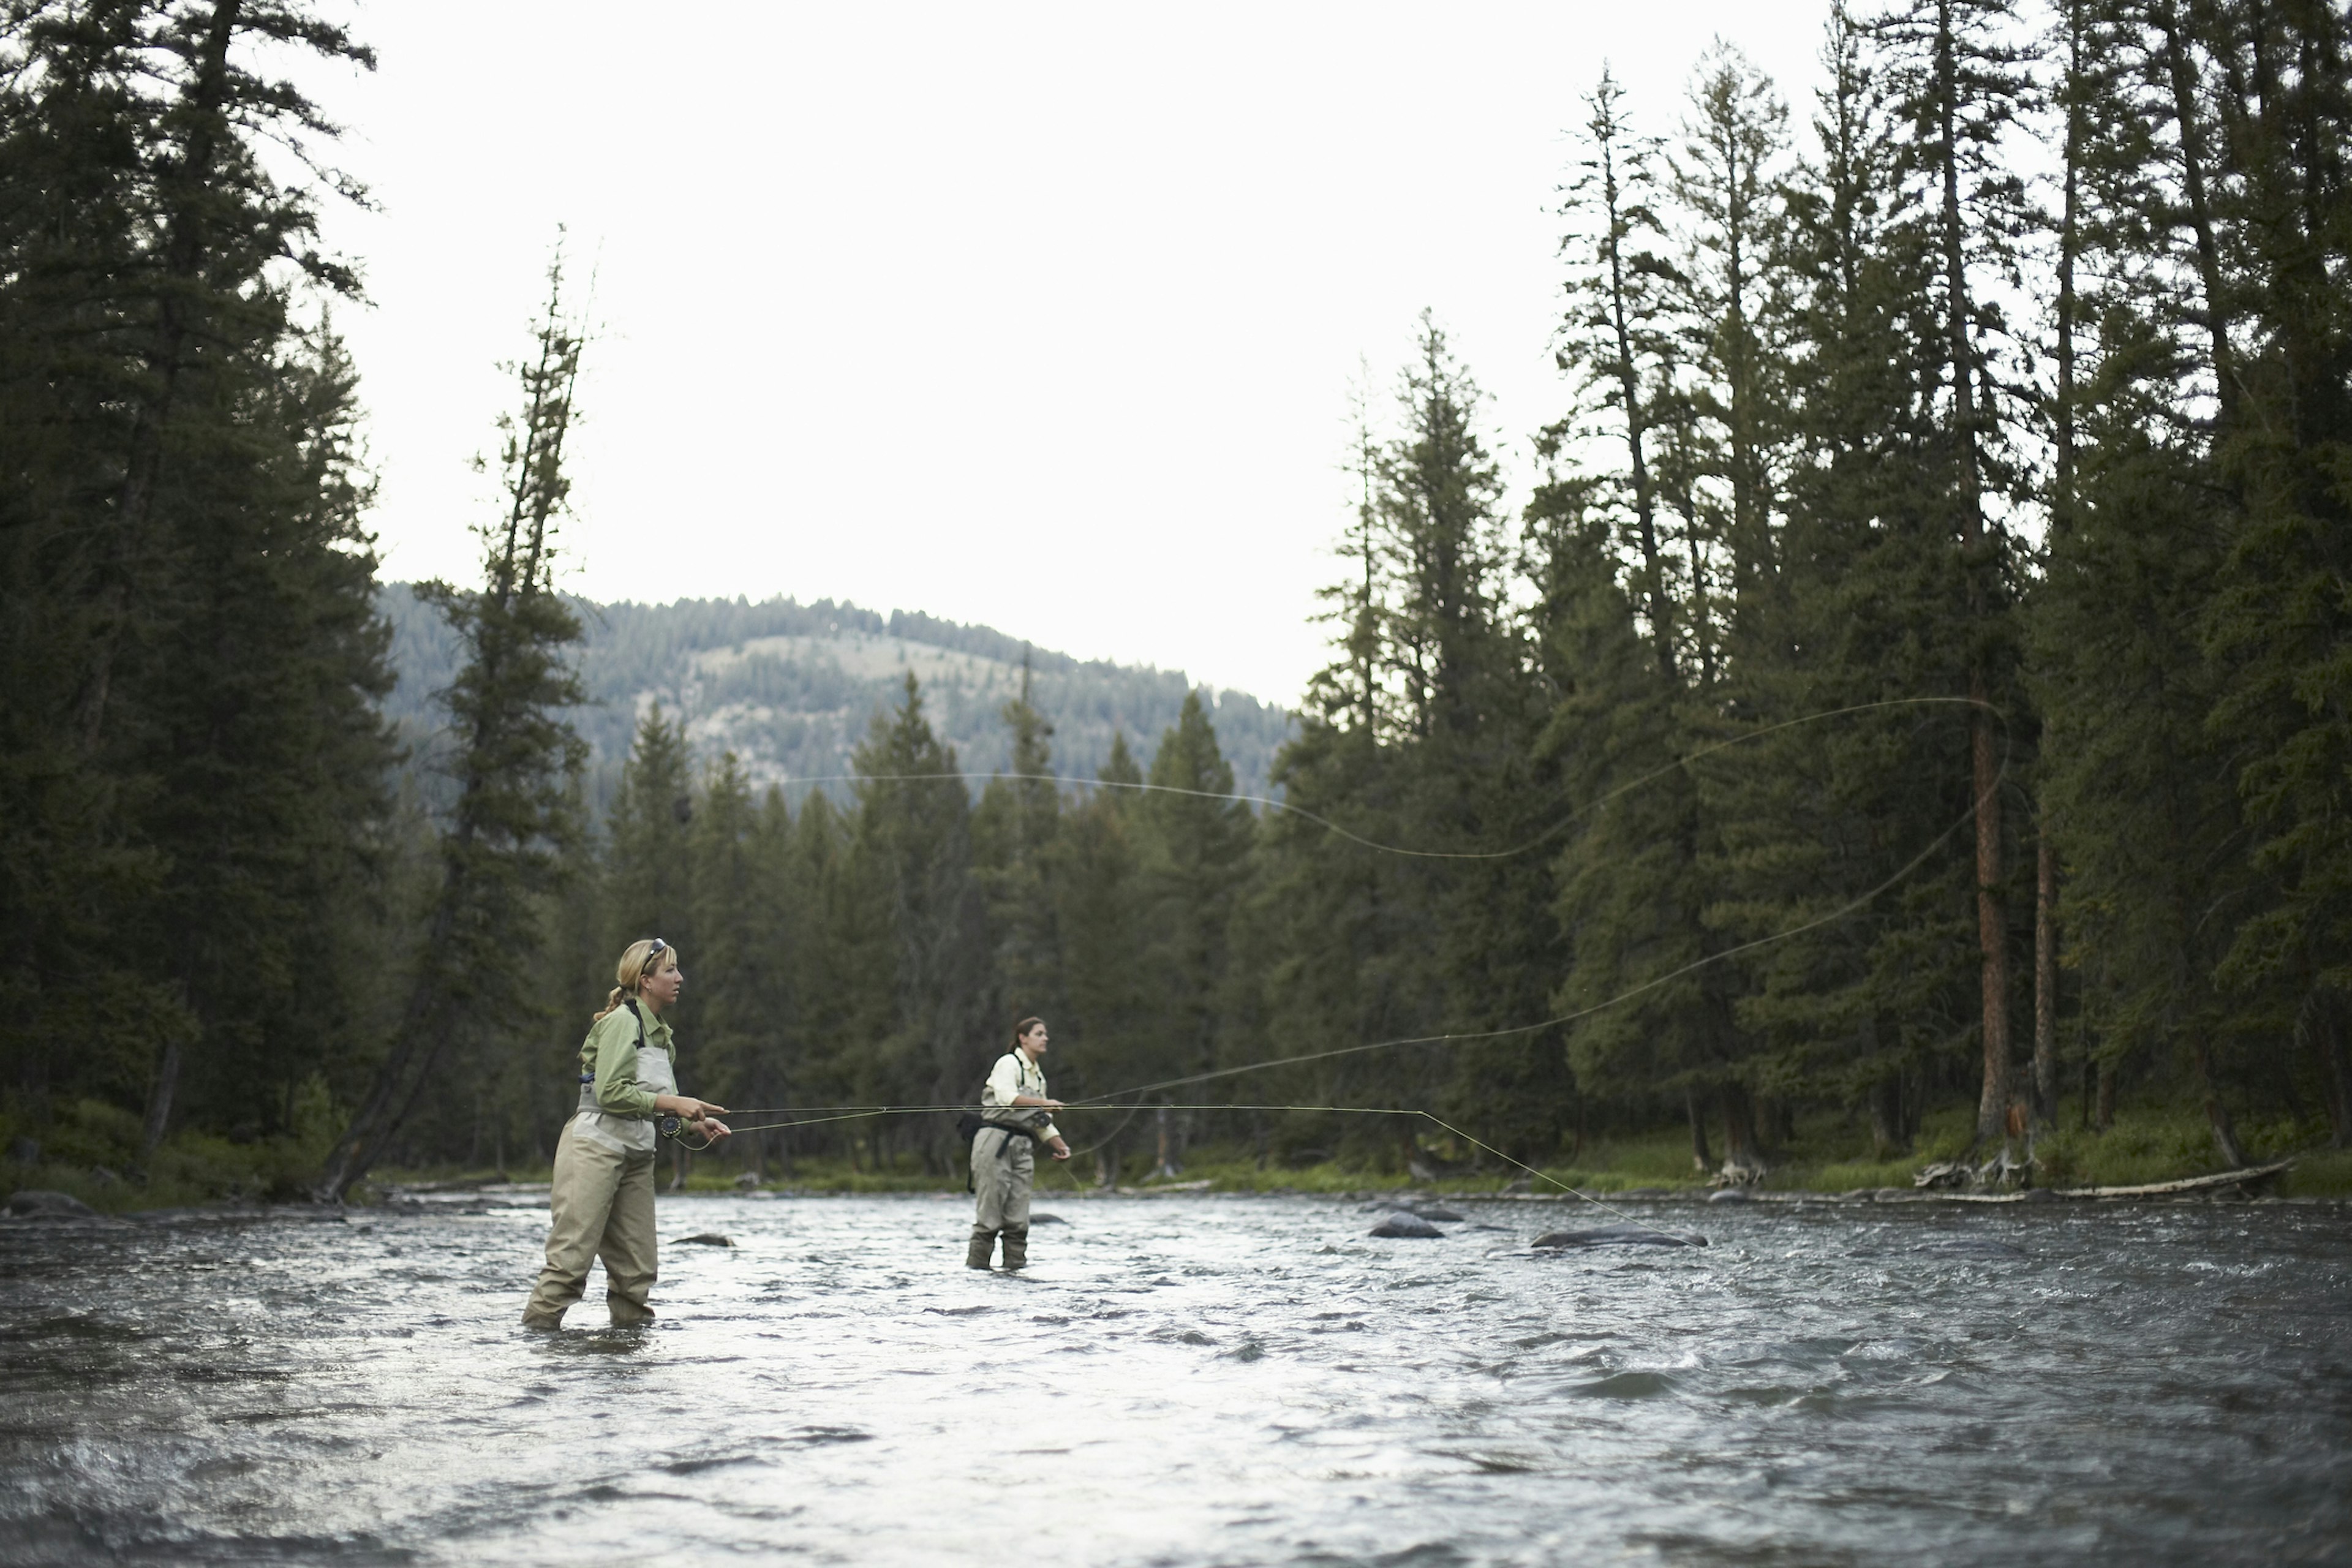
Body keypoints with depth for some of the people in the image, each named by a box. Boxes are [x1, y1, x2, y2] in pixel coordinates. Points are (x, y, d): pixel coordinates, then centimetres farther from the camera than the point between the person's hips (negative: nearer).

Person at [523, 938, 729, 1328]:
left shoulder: (661, 1034, 16)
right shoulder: (621, 1021, -10)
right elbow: (610, 1093, -19)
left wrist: (696, 1123, -1)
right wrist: (671, 1102, -19)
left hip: (636, 1155, 9)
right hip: (595, 1146, -9)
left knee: (636, 1266, 6)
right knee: (571, 1256, -12)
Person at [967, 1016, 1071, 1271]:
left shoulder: (1038, 1075, 23)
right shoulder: (1009, 1063, -1)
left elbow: (1040, 1120, 25)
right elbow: (1006, 1097, -19)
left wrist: (1059, 1144, 13)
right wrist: (1042, 1103, -26)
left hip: (1023, 1145, 7)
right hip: (996, 1140, -7)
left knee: (1018, 1214, 1)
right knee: (990, 1210, -9)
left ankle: (1016, 1263, 2)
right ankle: (977, 1264, -7)